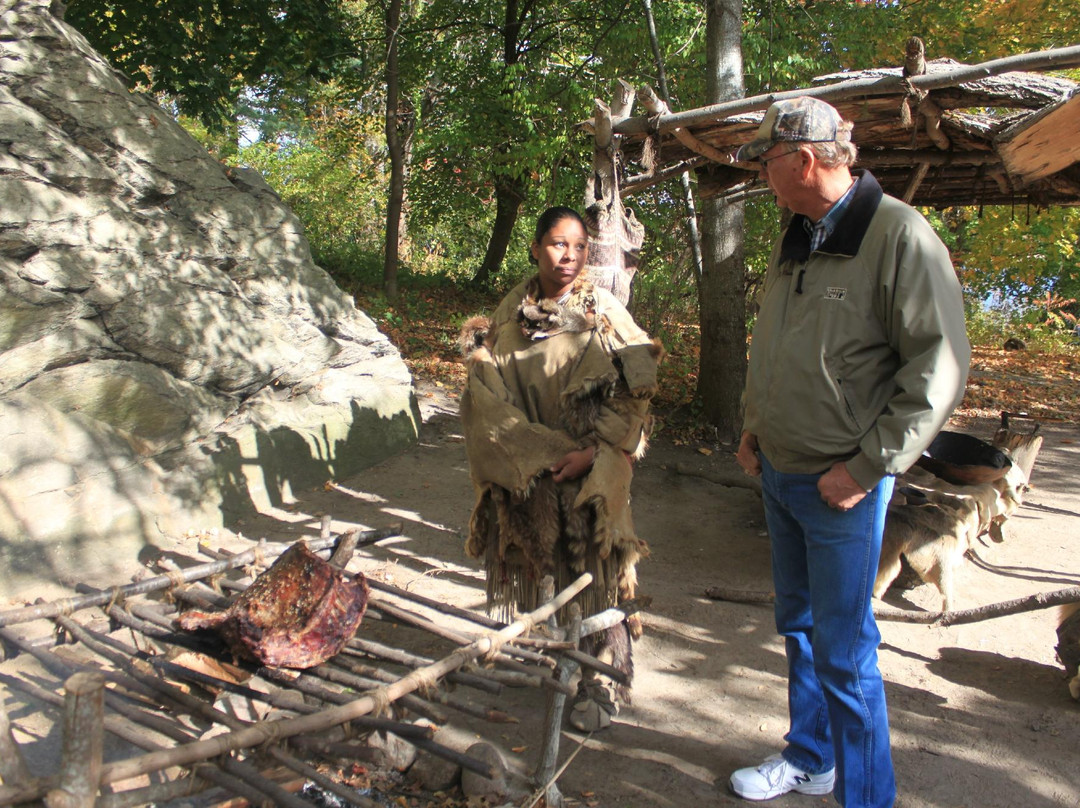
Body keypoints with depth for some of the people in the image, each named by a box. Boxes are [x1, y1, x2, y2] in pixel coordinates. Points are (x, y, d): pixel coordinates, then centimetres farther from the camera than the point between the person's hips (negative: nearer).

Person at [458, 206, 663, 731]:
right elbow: (487, 392, 2)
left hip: (590, 472, -3)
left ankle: (599, 685, 14)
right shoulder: (511, 313, 3)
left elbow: (633, 395, -7)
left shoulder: (605, 312, -5)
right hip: (522, 470, 3)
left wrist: (592, 453, -17)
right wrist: (536, 453, -10)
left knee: (592, 572, 0)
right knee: (522, 563, 14)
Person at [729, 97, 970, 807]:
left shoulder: (899, 235, -15)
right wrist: (755, 425, 11)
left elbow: (940, 367, -18)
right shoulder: (793, 242, 9)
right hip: (779, 474, 8)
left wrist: (867, 466, -18)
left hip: (843, 486, -8)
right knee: (799, 626, 20)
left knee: (844, 651, 1)